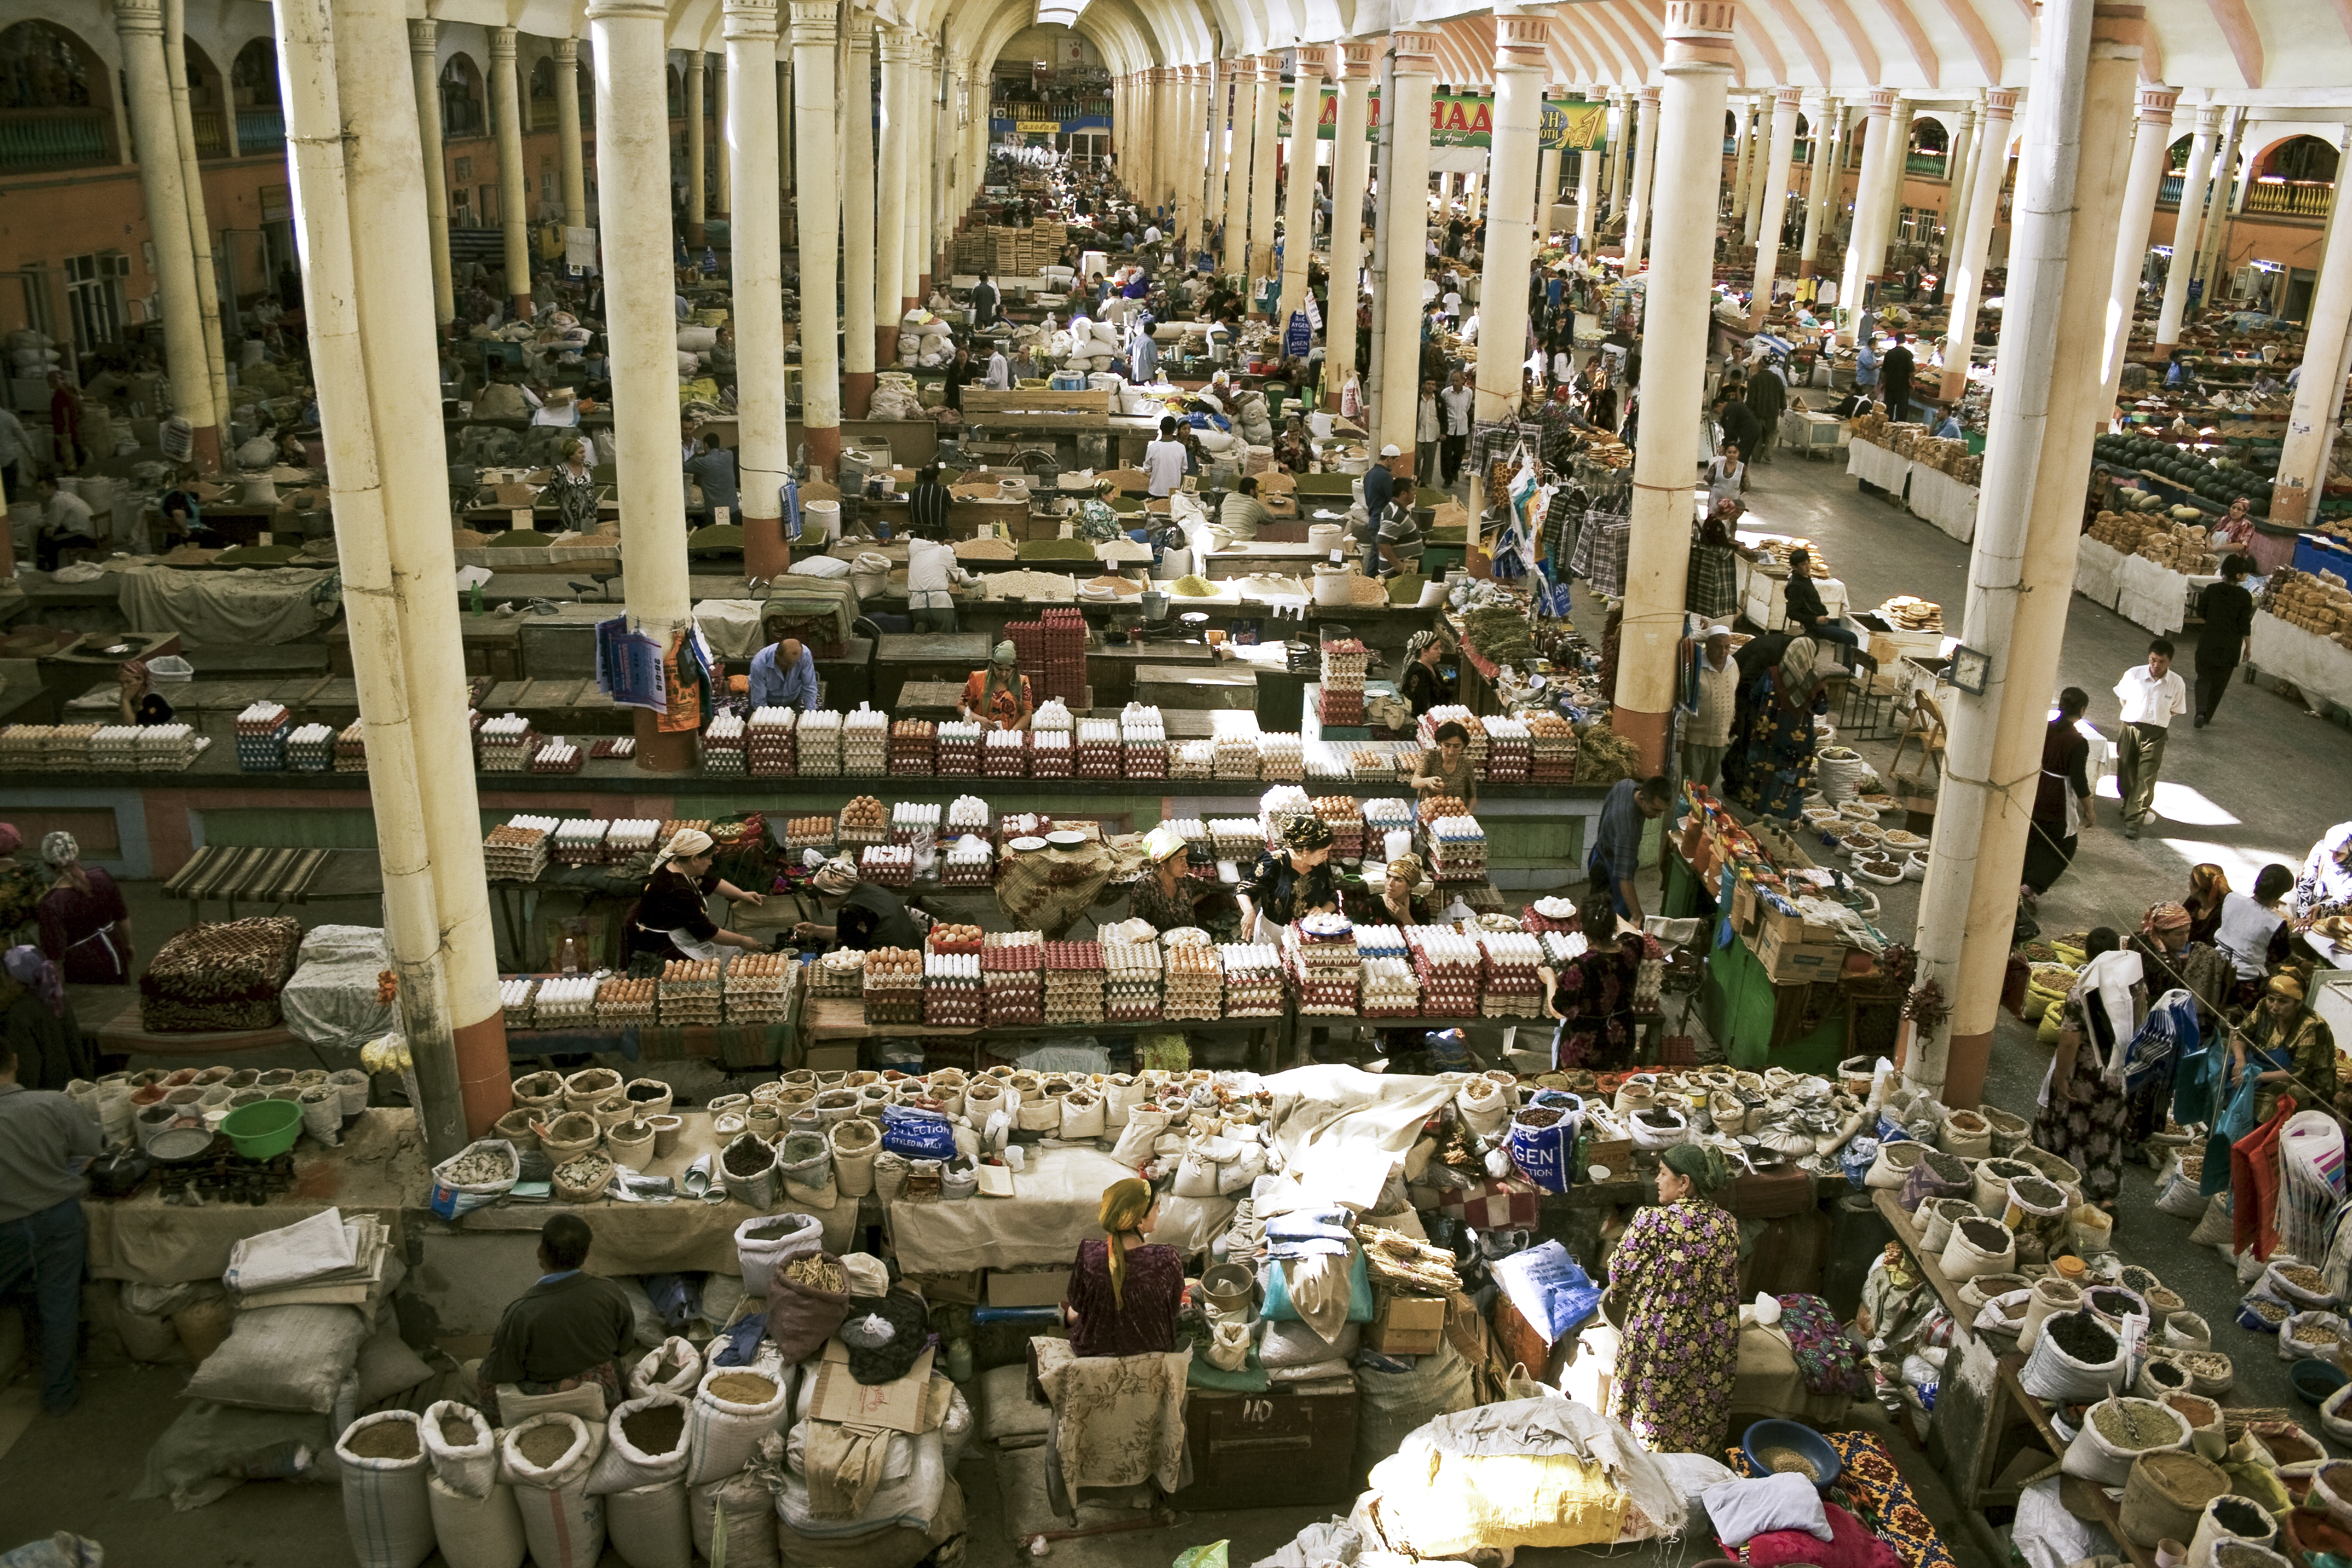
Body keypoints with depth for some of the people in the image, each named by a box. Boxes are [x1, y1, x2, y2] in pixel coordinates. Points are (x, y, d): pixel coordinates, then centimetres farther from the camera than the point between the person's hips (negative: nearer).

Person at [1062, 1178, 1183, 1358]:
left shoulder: (1088, 1255, -28)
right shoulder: (1168, 1259, -30)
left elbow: (1077, 1303, -10)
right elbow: (1174, 1306, -12)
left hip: (1094, 1346, 0)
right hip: (1152, 1347, 1)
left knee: (1070, 1310, 33)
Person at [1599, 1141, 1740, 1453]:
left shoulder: (1653, 1221, -21)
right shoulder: (1727, 1224, -5)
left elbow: (1619, 1273, -10)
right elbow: (1727, 1283, 7)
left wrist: (1617, 1294, 12)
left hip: (1658, 1341, -4)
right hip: (1713, 1345, 5)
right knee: (1700, 1423, 22)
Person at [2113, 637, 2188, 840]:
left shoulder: (2177, 684, -7)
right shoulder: (2134, 674, -8)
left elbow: (2176, 710, 8)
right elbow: (2121, 695, 10)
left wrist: (2158, 719, 0)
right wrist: (2133, 716, 9)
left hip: (2156, 734, -1)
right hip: (2130, 729, 1)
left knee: (2146, 777, -6)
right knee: (2126, 773, 12)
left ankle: (2133, 820, -3)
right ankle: (2130, 805, 39)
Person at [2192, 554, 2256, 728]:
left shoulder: (2211, 589, -6)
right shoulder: (2245, 597, -13)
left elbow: (2201, 614, 3)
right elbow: (2245, 626, -9)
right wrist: (2248, 646, 4)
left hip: (2208, 642, 1)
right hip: (2231, 647, -1)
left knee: (2204, 677, 10)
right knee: (2219, 682, 14)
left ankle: (2201, 712, -13)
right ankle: (2208, 716, 22)